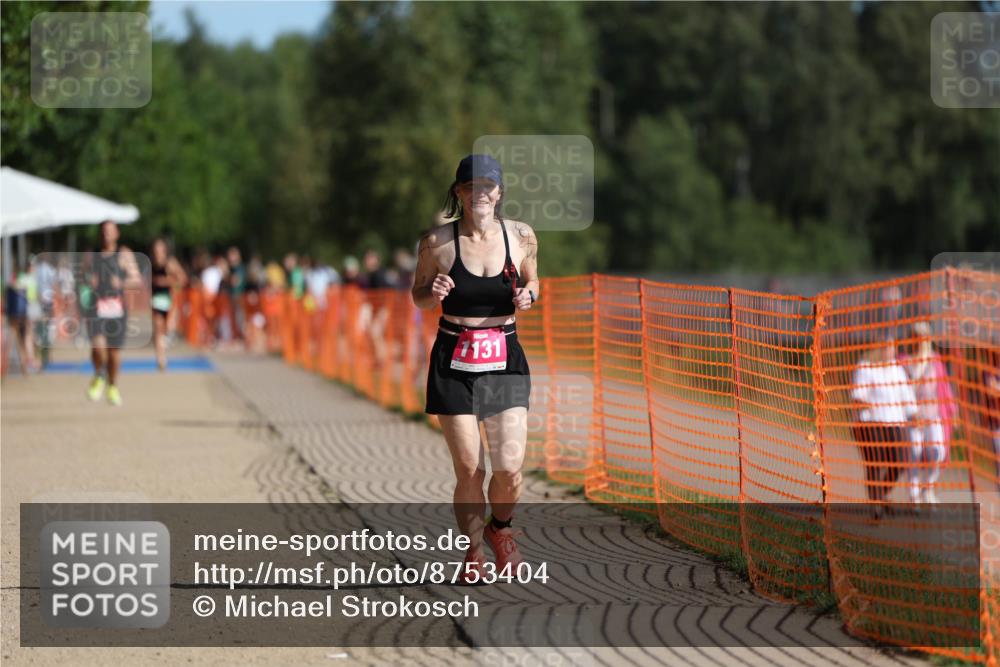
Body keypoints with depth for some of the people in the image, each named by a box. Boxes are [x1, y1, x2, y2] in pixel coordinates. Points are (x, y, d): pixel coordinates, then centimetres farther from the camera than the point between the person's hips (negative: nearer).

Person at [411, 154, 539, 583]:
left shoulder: (521, 237, -2)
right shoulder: (437, 242, -6)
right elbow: (418, 296, 7)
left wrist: (527, 296, -7)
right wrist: (434, 293, -15)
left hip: (505, 358, 1)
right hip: (454, 361, -1)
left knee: (509, 466, -8)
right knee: (469, 469, -3)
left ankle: (500, 529, 24)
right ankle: (474, 551, 20)